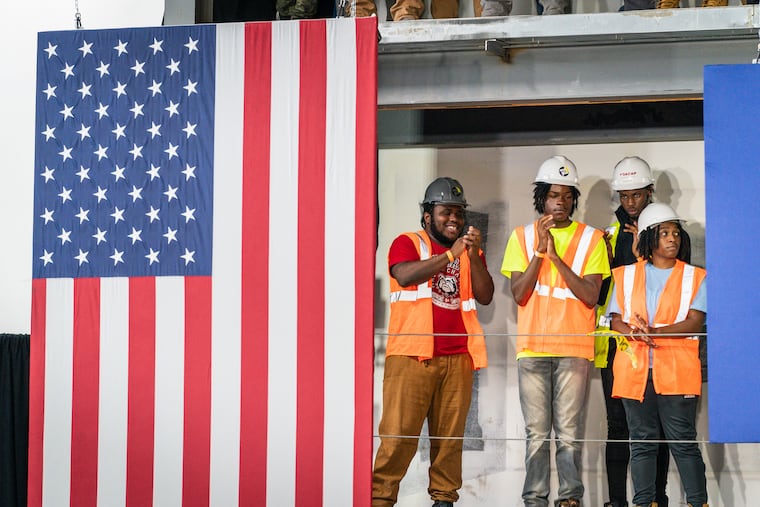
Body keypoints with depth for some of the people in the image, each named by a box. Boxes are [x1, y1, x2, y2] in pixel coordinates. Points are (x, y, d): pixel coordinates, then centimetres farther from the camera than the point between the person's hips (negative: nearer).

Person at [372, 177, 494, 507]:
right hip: (411, 355, -4)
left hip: (457, 357, 4)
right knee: (398, 433, -10)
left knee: (450, 434, 0)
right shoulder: (407, 243, 6)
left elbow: (485, 296, 8)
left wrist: (473, 256, -4)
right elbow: (405, 275, -14)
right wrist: (451, 254, -16)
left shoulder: (470, 251, 20)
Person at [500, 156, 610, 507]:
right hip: (532, 347, 1)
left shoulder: (591, 239, 6)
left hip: (574, 348, -1)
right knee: (536, 432, 0)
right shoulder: (522, 237, 9)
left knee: (569, 432, -5)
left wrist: (555, 257, -12)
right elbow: (519, 294, 0)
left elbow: (591, 295, -5)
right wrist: (539, 250, -11)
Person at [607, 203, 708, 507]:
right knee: (641, 441, 4)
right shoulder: (626, 276, 14)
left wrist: (653, 331, -17)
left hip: (676, 371, -2)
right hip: (635, 369, 2)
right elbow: (616, 321, 9)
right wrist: (634, 332, -15)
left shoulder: (694, 277, 8)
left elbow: (695, 322, -4)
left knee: (683, 440, -5)